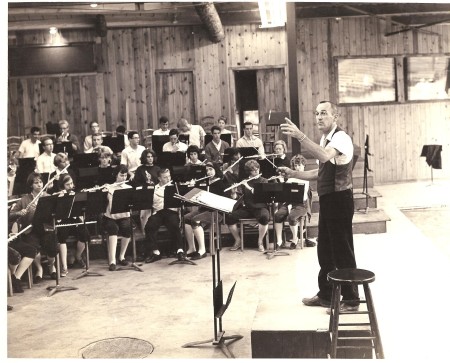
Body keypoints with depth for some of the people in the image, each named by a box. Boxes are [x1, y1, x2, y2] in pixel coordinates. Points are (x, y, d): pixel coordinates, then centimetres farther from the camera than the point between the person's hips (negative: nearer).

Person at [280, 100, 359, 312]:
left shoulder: (341, 138, -15)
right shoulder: (325, 140, 15)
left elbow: (325, 157, -36)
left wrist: (300, 136, -42)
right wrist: (294, 174, 11)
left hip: (340, 199, -9)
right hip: (327, 199, 9)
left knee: (343, 250, -2)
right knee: (325, 249, 15)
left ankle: (351, 299, 9)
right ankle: (326, 295, 27)